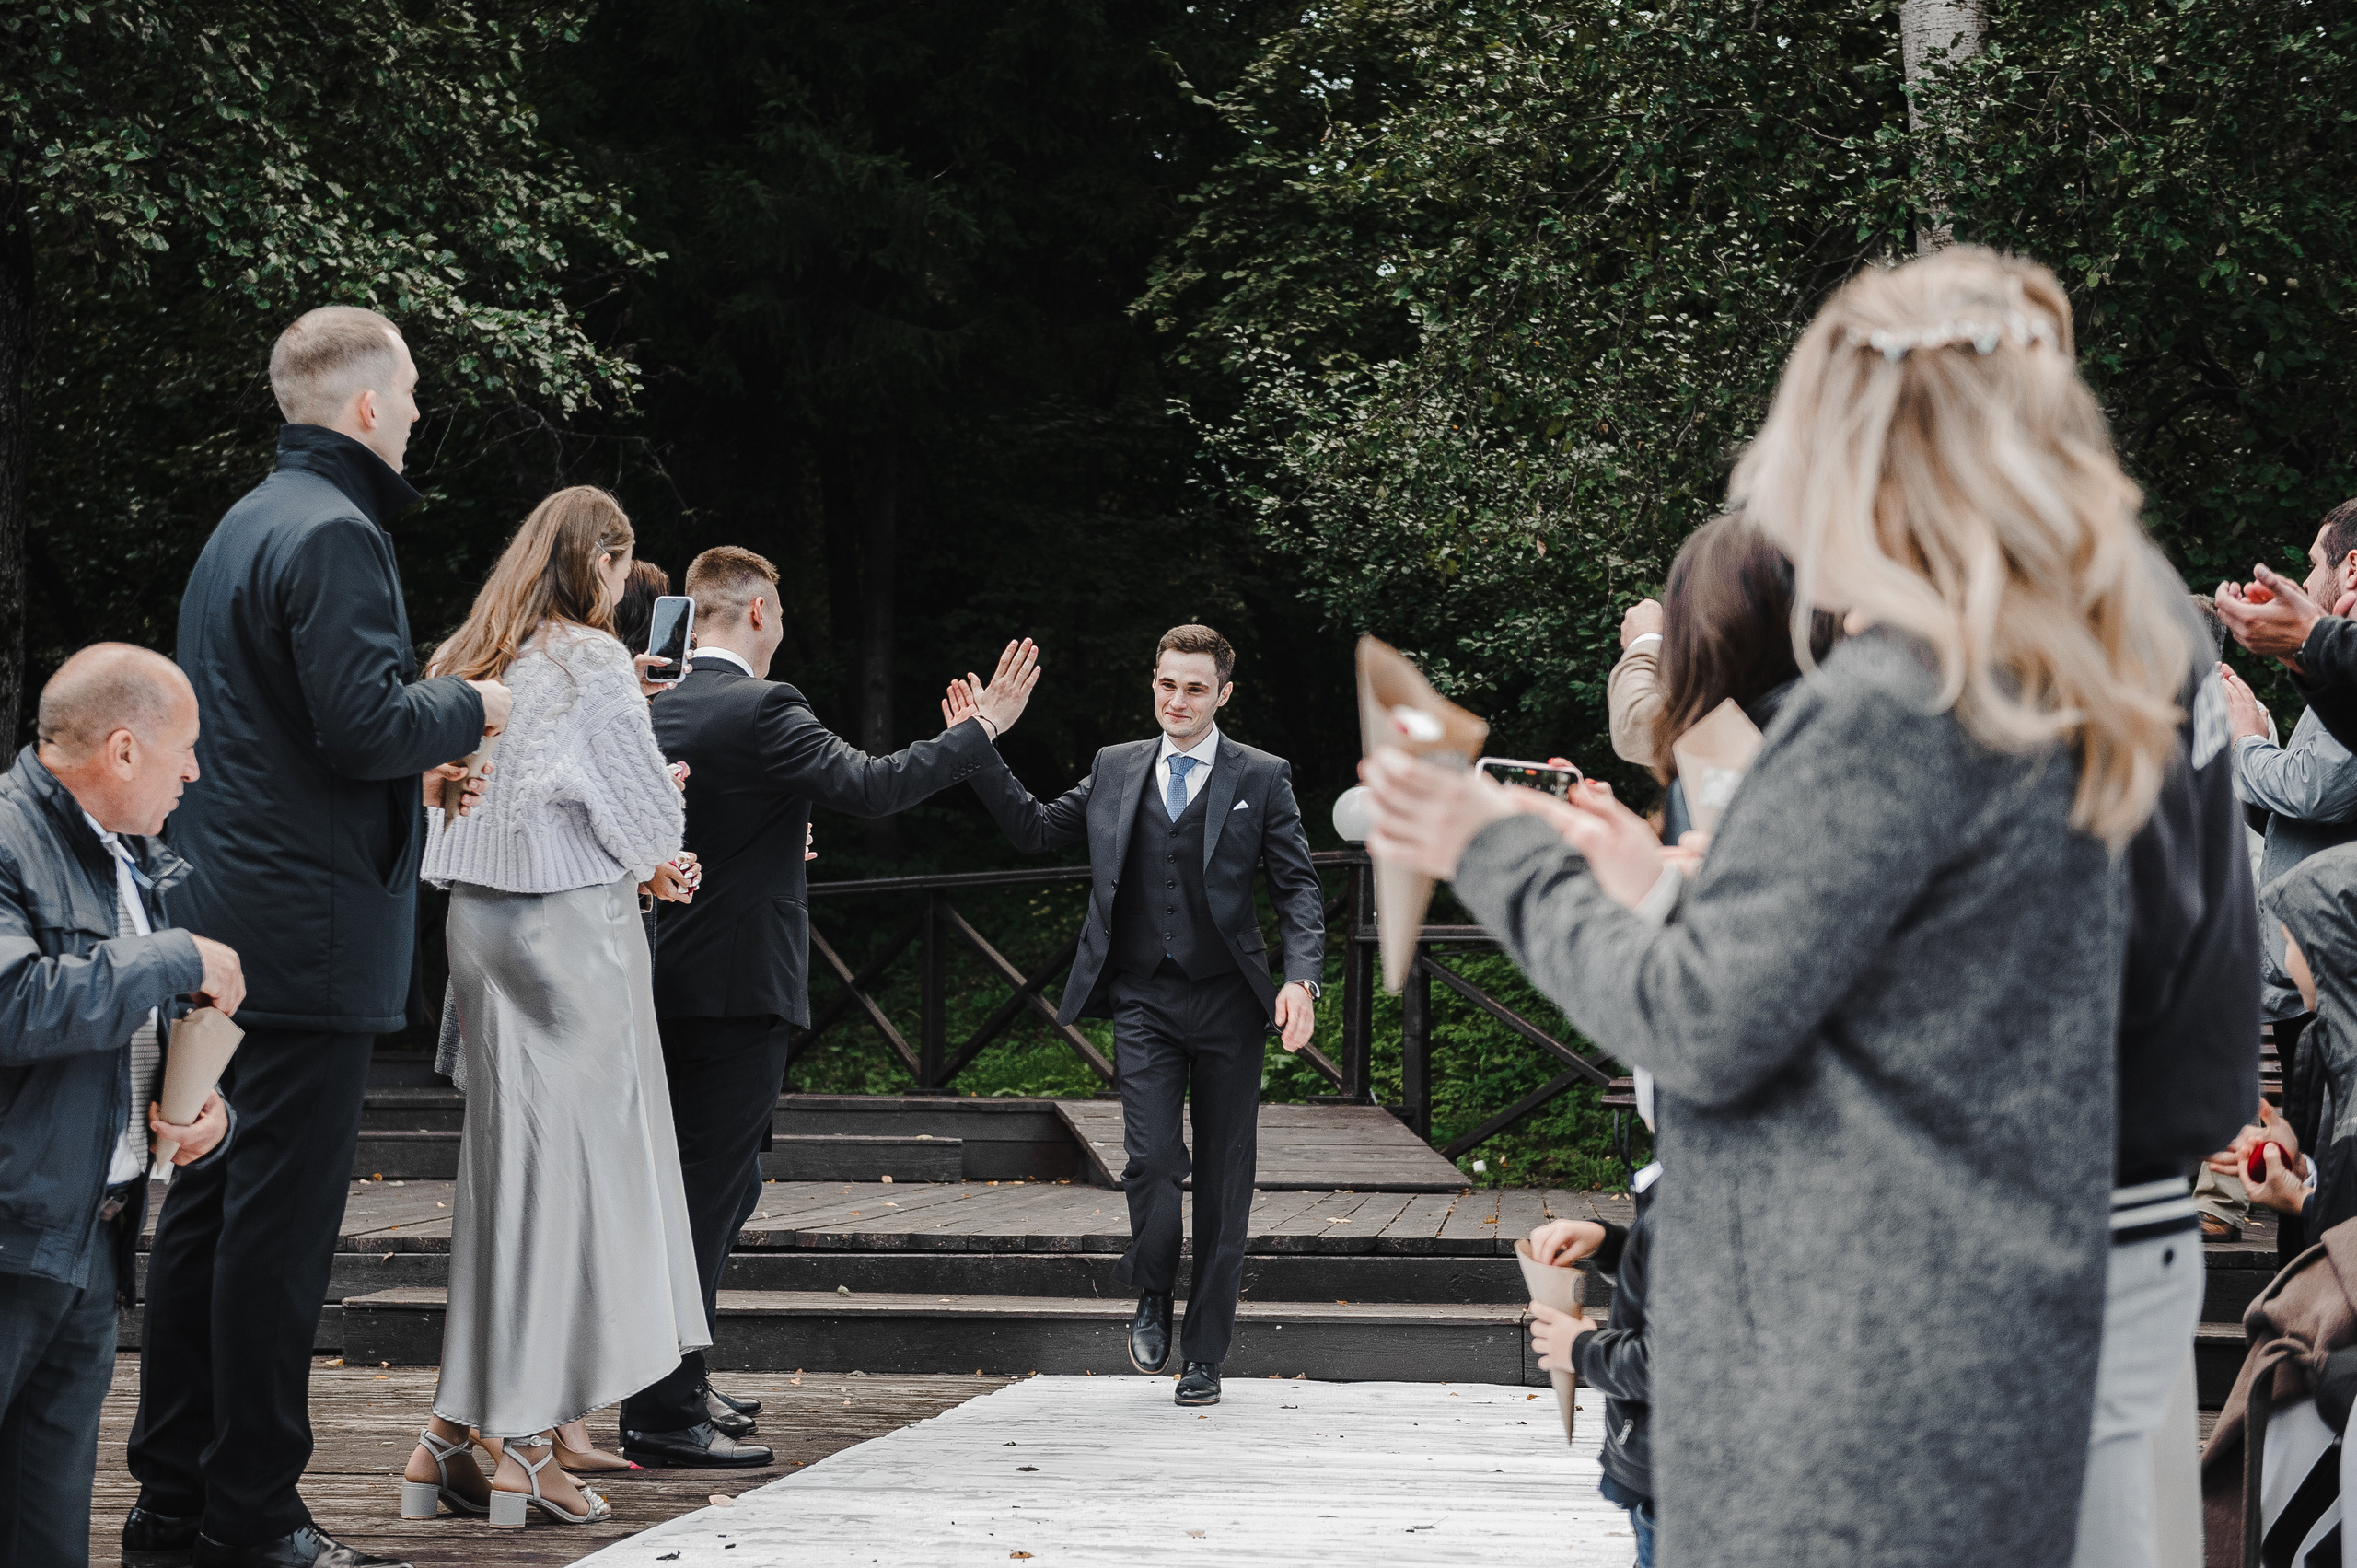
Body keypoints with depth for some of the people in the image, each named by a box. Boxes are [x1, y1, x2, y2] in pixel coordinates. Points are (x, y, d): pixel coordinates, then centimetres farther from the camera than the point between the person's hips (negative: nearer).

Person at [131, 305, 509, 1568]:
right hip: (311, 929, -10)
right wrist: (468, 708, -3)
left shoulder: (243, 525, 17)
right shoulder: (332, 534, -14)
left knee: (207, 1203, 12)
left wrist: (413, 756, 22)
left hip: (220, 921, 10)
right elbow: (366, 726, -20)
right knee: (280, 1221, -6)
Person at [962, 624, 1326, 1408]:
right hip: (1143, 999, 1)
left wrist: (1301, 977, -13)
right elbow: (1034, 828, 15)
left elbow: (1298, 887, 1)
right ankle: (1153, 1296, 15)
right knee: (1151, 1159, -13)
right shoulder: (1116, 769, 10)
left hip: (1227, 1001, -1)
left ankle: (1205, 1354, 13)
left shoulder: (1261, 778, 3)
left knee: (1224, 1178, 3)